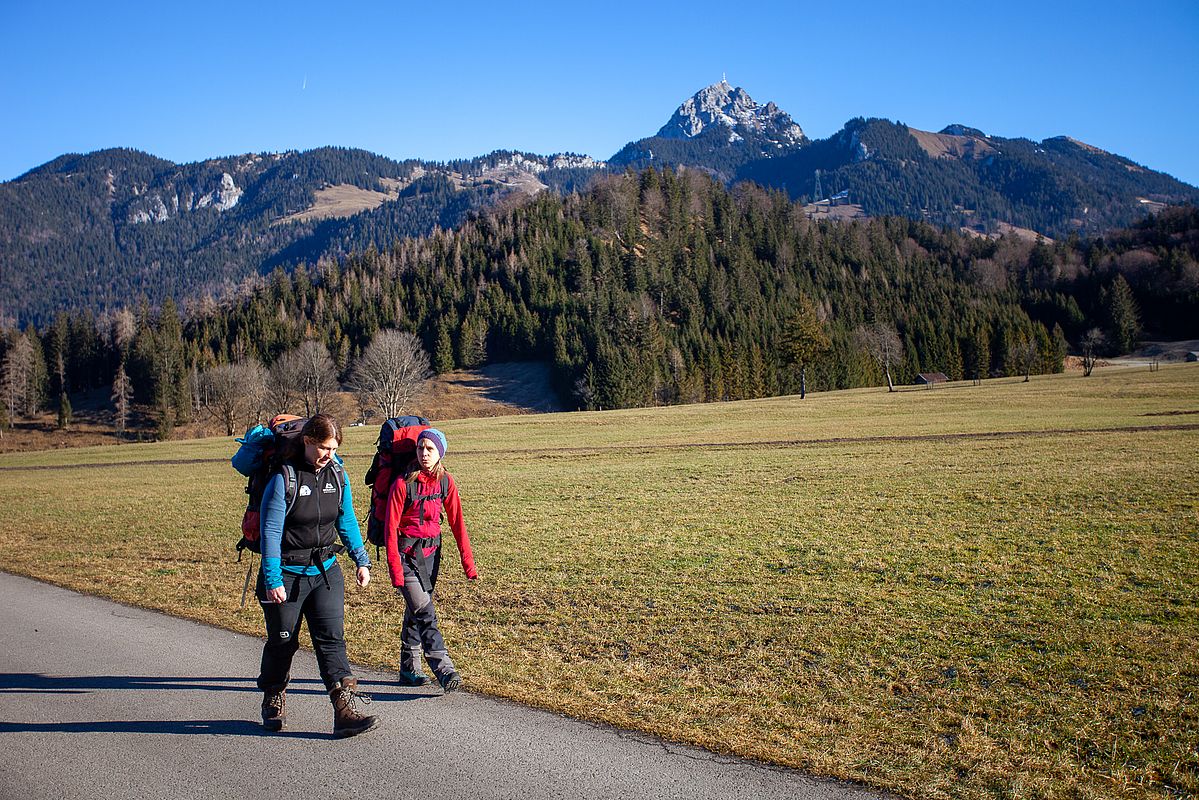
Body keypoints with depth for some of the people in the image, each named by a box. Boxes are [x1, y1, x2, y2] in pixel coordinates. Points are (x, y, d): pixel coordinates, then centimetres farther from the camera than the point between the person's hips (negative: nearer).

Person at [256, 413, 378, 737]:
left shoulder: (337, 474, 0)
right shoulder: (284, 477, -16)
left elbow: (347, 521, 12)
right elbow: (271, 532, -15)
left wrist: (362, 561, 10)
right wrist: (272, 581, -18)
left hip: (326, 571, 4)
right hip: (287, 573, -3)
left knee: (332, 638, -5)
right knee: (282, 642, 11)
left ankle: (346, 711, -10)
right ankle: (273, 702, 36)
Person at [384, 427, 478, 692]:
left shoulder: (445, 481, -2)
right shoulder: (403, 484, -15)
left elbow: (457, 522, 1)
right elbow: (391, 528, -13)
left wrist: (468, 563, -1)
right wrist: (396, 571, -17)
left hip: (431, 552, 5)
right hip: (407, 553, -5)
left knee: (416, 609, 15)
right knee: (425, 613, -13)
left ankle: (409, 669, 26)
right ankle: (444, 670, -16)